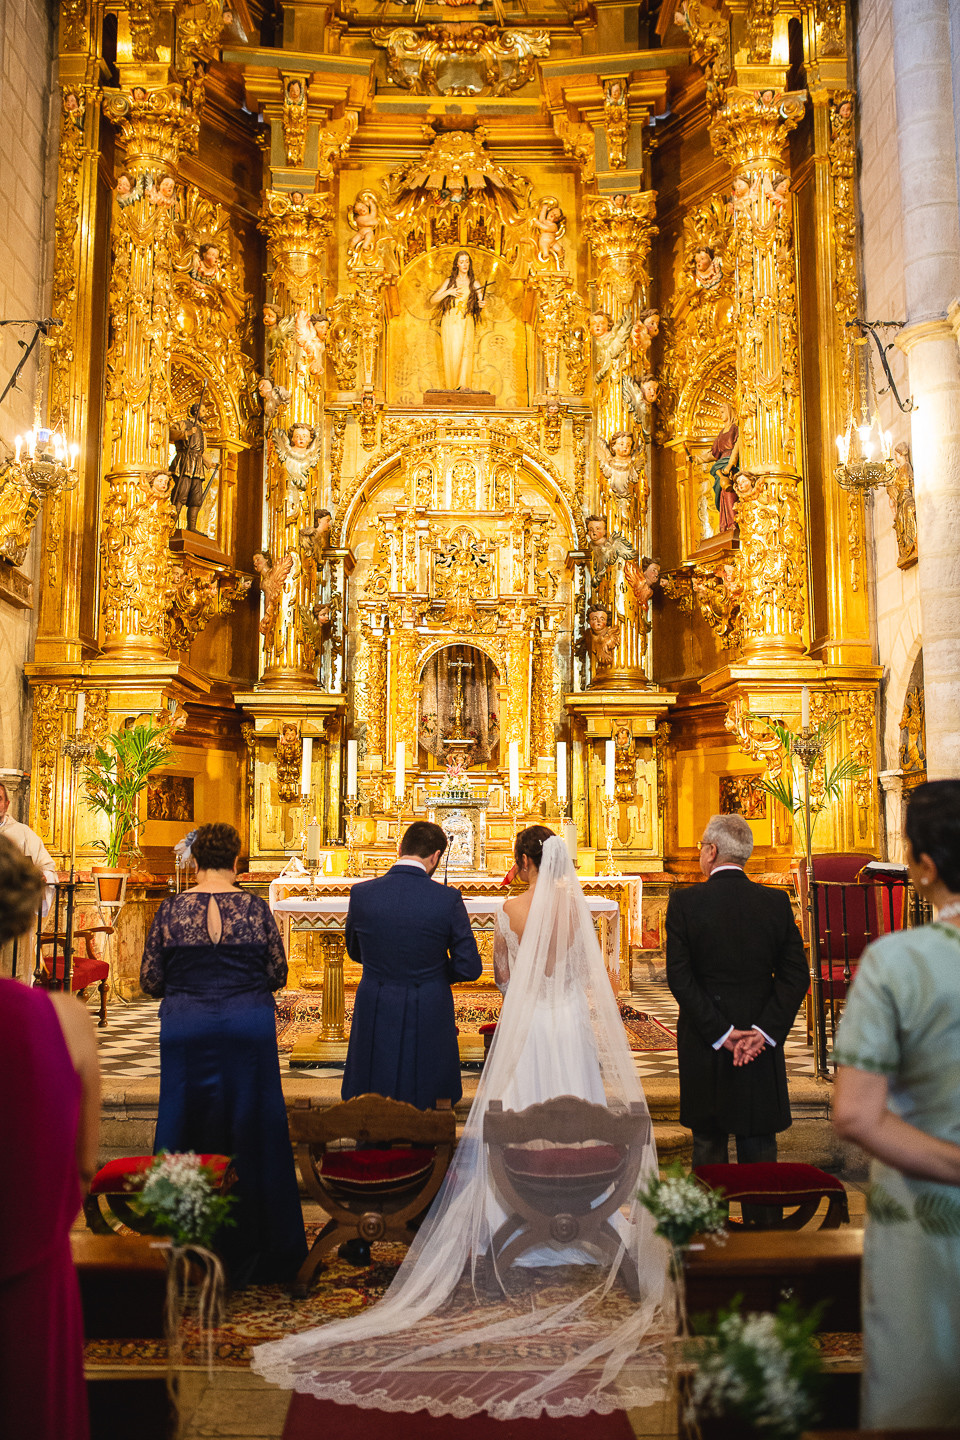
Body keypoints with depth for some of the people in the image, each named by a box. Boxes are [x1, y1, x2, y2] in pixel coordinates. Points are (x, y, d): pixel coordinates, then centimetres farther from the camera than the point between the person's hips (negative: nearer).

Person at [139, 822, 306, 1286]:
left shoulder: (171, 909, -4)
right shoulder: (256, 909, -5)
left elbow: (150, 980, 0)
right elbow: (278, 975, 0)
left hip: (187, 1030, 0)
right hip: (247, 1029, 0)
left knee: (186, 1127, 11)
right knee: (250, 1130, 11)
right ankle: (251, 1246, 19)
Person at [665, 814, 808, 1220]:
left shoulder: (684, 902, -9)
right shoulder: (777, 902, -2)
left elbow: (679, 977, -13)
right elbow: (795, 977, -5)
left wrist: (720, 1032, -10)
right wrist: (763, 1031, -8)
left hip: (703, 1045, -1)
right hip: (762, 1045, 2)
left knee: (708, 1144, 12)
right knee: (758, 1145, 12)